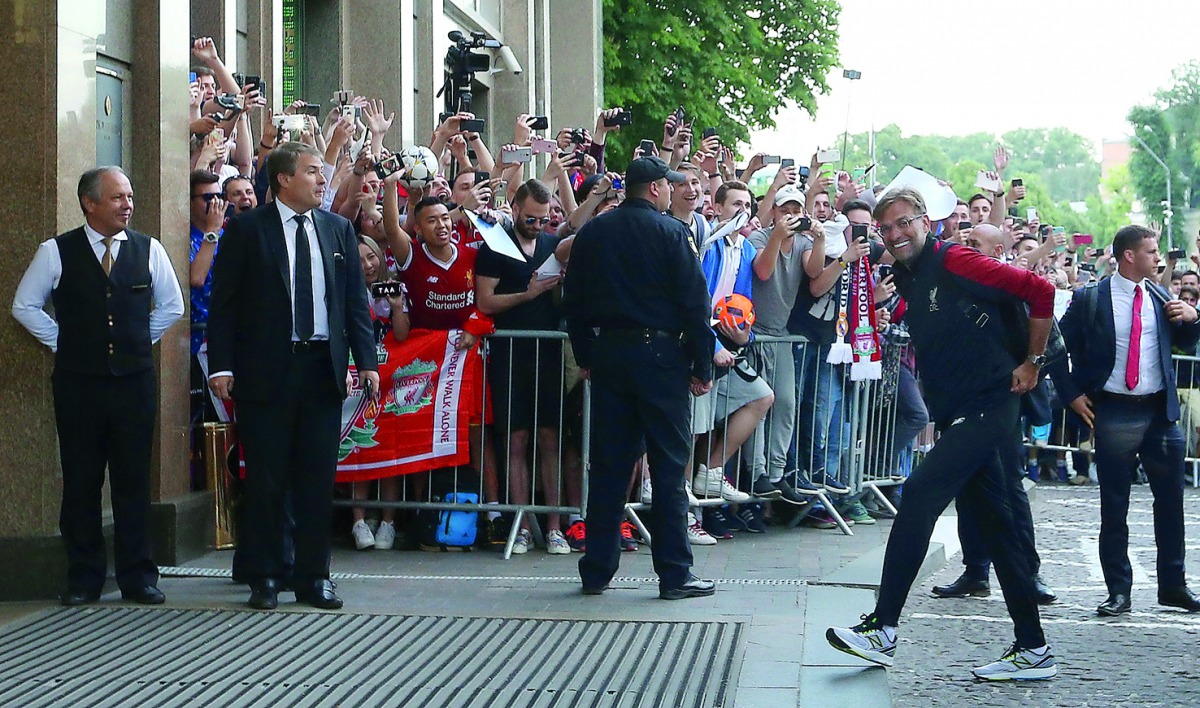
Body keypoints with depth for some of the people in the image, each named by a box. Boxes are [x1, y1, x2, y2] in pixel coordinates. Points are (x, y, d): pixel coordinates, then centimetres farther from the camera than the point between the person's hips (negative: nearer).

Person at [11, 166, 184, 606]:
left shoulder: (148, 251, 4)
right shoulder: (56, 252, -1)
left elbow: (171, 306, 17)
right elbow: (25, 306, 8)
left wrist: (139, 340, 11)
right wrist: (63, 342, 4)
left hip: (134, 381, 1)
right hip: (78, 383, -1)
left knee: (134, 482, 3)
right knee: (81, 482, 3)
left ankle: (137, 577, 10)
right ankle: (83, 579, 12)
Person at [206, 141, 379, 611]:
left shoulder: (338, 229, 11)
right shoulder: (246, 230, -1)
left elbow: (355, 301, 11)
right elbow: (223, 303, -2)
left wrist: (367, 361, 2)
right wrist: (221, 366, -9)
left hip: (323, 366, 3)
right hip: (266, 369, -3)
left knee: (318, 479, 6)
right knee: (266, 480, 3)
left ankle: (313, 577, 14)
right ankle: (265, 579, 12)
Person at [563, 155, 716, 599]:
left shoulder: (592, 233, 7)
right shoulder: (670, 233, -7)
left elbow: (573, 300, 11)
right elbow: (693, 302, -9)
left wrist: (585, 356, 18)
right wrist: (702, 367, -3)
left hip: (607, 352, 5)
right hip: (659, 354, -5)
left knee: (608, 464, 9)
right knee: (668, 463, 0)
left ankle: (597, 571, 11)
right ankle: (674, 574, 1)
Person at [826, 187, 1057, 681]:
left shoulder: (953, 260, -11)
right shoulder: (906, 279, 13)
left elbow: (1039, 291, -12)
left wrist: (1032, 361, -8)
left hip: (987, 408, -9)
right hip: (958, 416, 9)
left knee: (920, 494, -18)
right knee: (996, 527, 10)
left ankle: (883, 630, -16)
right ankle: (1033, 650, 15)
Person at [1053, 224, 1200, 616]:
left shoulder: (1161, 297, 7)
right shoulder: (1089, 299, -3)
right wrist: (1072, 395, -3)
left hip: (1161, 411, 3)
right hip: (1114, 413, -3)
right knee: (1114, 506, 3)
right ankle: (1118, 591, 10)